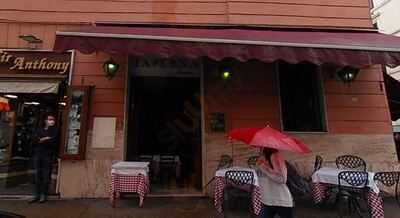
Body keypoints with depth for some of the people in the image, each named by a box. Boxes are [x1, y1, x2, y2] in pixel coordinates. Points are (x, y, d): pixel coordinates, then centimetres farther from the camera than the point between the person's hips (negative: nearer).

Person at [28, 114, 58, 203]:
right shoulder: (40, 130, 16)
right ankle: (36, 195, 11)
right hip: (37, 154, 4)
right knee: (37, 175, 4)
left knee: (46, 176, -3)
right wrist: (46, 139, -11)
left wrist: (41, 140, -4)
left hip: (48, 155, -3)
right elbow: (35, 141, 3)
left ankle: (43, 195, 4)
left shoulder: (55, 130, 5)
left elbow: (53, 142, -9)